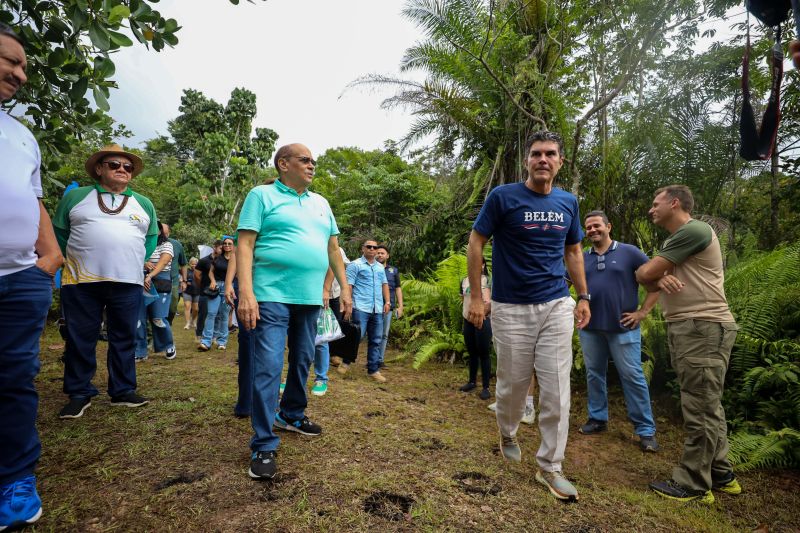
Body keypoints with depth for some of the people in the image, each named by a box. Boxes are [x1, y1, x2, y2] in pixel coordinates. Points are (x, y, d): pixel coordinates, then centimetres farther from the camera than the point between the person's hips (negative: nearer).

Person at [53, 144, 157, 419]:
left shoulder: (144, 204, 13)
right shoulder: (76, 196, 9)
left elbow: (152, 237, 19)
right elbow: (59, 232, 13)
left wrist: (138, 263, 8)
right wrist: (72, 260, 8)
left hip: (128, 283, 1)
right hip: (81, 282, -1)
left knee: (124, 340, 7)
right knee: (80, 340, 6)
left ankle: (123, 391, 19)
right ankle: (79, 394, 19)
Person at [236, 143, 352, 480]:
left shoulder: (320, 203, 17)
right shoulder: (262, 195, 1)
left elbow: (333, 248, 18)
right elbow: (245, 245, -7)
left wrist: (344, 288, 12)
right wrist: (246, 294, -18)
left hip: (310, 299, 6)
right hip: (273, 297, -6)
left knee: (302, 362, 16)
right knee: (268, 369, -7)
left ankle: (292, 415, 37)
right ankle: (264, 446, 3)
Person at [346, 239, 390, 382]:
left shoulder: (380, 267, 20)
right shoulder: (355, 265, 1)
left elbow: (384, 284, 21)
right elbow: (348, 285, -5)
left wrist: (387, 302, 9)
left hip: (378, 309, 6)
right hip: (360, 308, -6)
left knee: (376, 340, 7)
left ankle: (374, 370, 15)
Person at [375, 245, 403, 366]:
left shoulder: (394, 270, 12)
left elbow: (398, 289, 13)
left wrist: (400, 306, 6)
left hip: (388, 306, 2)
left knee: (384, 334, 6)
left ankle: (380, 360, 13)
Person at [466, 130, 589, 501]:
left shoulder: (568, 202, 7)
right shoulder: (503, 196, -7)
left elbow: (573, 251, 18)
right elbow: (475, 243, -4)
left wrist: (583, 296, 11)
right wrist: (476, 296, -8)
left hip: (557, 307, 4)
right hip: (511, 308, -3)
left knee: (557, 391, 3)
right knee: (513, 383, 11)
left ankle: (549, 467, 19)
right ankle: (507, 434, 42)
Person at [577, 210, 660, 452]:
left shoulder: (629, 252, -1)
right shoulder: (582, 258, 8)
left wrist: (643, 311, -5)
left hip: (623, 327, -3)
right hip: (590, 328, 4)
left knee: (633, 377, 1)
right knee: (594, 375, 12)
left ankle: (646, 430, 11)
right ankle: (598, 418, 26)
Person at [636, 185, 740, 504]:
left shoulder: (693, 230, -12)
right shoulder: (675, 239, 21)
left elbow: (644, 274, -14)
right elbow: (651, 282, 14)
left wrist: (645, 272, 10)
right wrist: (661, 279, -9)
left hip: (704, 328, -10)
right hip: (687, 329, 10)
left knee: (699, 410, -3)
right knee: (708, 407, 17)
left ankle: (693, 485, 7)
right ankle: (720, 474, 29)